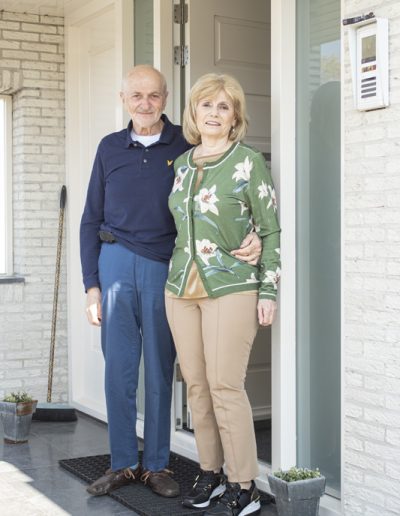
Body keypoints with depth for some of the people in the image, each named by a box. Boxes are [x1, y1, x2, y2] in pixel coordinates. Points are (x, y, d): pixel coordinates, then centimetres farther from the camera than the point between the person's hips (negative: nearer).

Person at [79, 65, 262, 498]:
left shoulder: (186, 146, 2)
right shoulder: (110, 148, 9)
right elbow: (91, 220, 11)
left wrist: (252, 236, -20)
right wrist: (91, 284, 5)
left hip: (165, 267, -2)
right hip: (116, 262, 2)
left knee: (160, 370, 4)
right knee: (118, 368, 4)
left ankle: (157, 465, 17)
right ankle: (123, 463, 17)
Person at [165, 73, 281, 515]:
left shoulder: (249, 162, -3)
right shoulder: (182, 164, 13)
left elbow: (270, 230, -3)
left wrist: (268, 291, -8)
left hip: (231, 288, -5)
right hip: (181, 288, 6)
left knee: (225, 387, -7)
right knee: (196, 385, 8)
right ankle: (209, 473, 21)